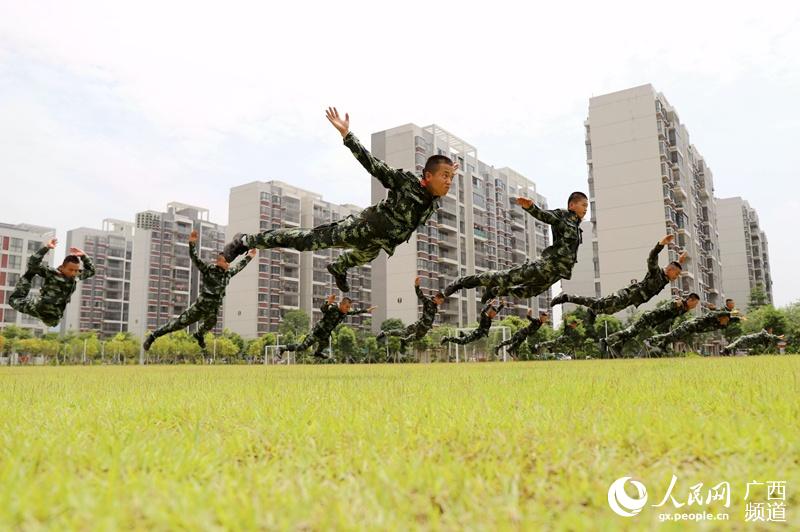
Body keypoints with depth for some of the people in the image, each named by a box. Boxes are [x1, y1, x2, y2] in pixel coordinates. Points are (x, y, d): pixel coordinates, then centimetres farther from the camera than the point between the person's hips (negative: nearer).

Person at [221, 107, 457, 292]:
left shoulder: (434, 203, -2)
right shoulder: (405, 182, -22)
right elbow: (372, 163, -24)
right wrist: (346, 134, -30)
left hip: (376, 242, 7)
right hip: (361, 227, -7)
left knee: (364, 256, 39)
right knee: (308, 239, -4)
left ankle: (339, 268, 74)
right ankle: (246, 241, 9)